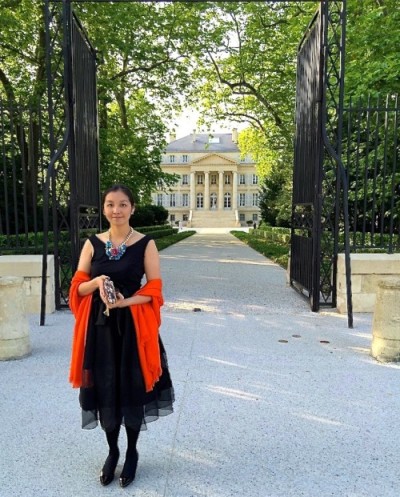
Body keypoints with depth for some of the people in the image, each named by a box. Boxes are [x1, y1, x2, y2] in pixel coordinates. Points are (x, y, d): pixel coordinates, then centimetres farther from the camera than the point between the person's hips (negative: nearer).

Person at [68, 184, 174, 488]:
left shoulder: (146, 244, -4)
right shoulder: (92, 243, 4)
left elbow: (154, 289, -6)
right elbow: (78, 286, 4)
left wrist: (124, 302, -19)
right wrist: (97, 282, -16)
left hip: (133, 324, -2)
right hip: (99, 325, 3)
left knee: (132, 387, 6)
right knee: (104, 387, 9)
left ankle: (132, 453, 30)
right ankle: (112, 451, 33)